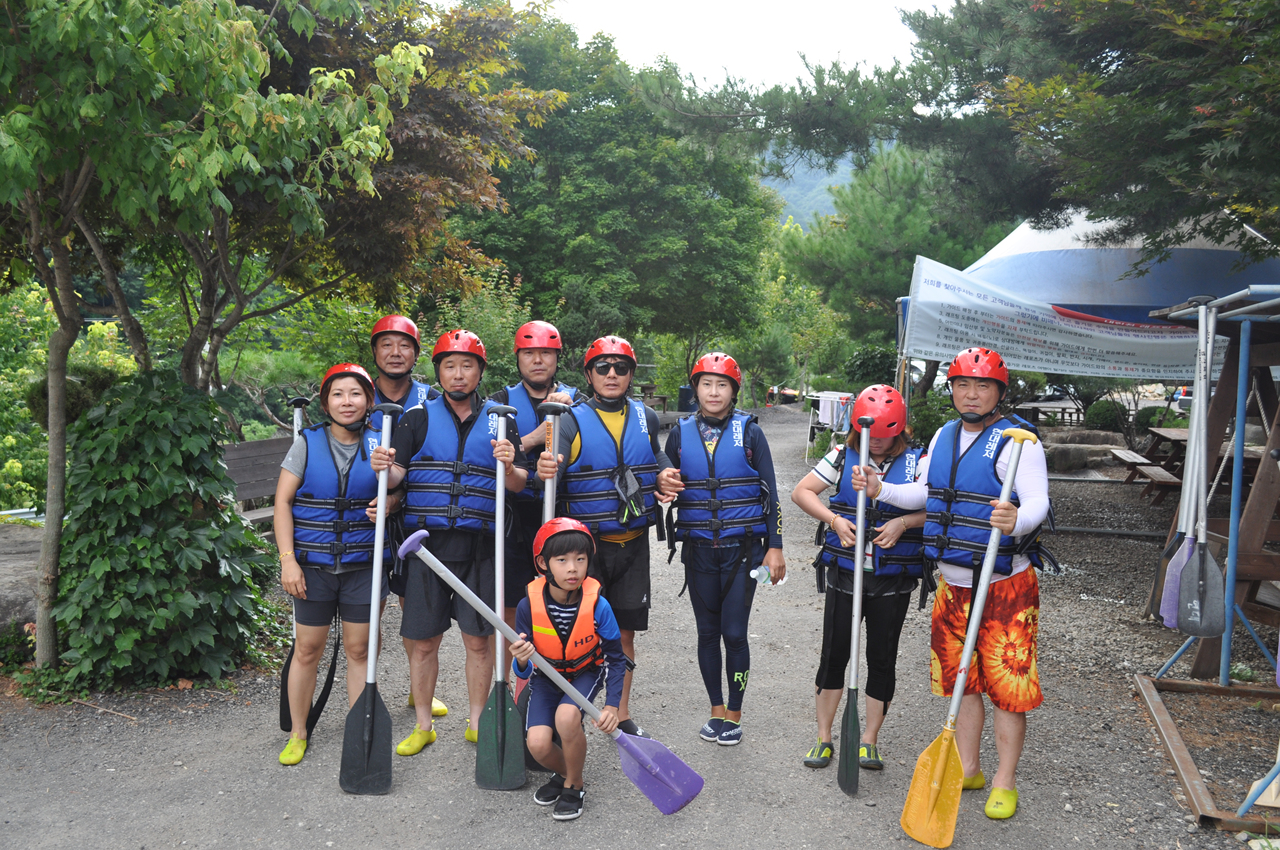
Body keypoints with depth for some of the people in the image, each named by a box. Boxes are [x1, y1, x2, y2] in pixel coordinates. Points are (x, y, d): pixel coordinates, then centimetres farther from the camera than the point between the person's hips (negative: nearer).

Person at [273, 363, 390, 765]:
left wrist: (384, 506, -12)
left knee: (358, 649, 8)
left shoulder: (377, 445, 2)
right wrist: (288, 559, -9)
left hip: (362, 564, 1)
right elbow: (283, 501, -2)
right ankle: (297, 733, 24)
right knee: (307, 649, 7)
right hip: (313, 565, -1)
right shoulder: (308, 442, -2)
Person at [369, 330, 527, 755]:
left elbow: (519, 484, 2)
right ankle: (423, 725, 22)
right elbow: (397, 475, -2)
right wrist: (385, 469, -24)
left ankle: (476, 722, 23)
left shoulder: (499, 420, 8)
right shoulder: (418, 418, 7)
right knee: (422, 640, 5)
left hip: (479, 544, 0)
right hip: (426, 541, 0)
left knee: (478, 639, 6)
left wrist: (508, 468, -19)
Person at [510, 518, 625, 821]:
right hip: (546, 676, 1)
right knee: (537, 743, -20)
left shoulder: (597, 606, -24)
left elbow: (616, 659, -10)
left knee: (566, 716, -31)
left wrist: (612, 705, -21)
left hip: (586, 674, -1)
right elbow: (524, 671, -16)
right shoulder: (529, 605, -23)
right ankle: (564, 772, 17)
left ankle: (574, 785, -2)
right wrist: (522, 661, -40)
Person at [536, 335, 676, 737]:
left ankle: (621, 714, 27)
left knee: (625, 630, 12)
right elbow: (550, 473, -19)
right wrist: (544, 472, -43)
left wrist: (664, 477, -1)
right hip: (586, 544, -4)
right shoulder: (572, 420, -7)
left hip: (634, 542, 4)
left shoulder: (646, 418, 7)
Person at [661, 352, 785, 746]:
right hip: (698, 551, 2)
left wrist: (775, 547, -3)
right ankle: (716, 710, 26)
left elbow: (770, 492, 1)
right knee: (707, 632, 10)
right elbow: (664, 487, 15)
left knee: (734, 633, -2)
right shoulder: (680, 434, 5)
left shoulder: (750, 432, -1)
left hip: (742, 548, -2)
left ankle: (734, 714, 16)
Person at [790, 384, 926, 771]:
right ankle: (823, 737, 18)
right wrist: (835, 520, -10)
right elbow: (801, 491, 3)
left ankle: (869, 740, 21)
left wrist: (904, 522, -18)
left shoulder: (916, 462, -1)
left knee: (882, 658, 6)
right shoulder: (842, 457, 2)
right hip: (845, 573, 1)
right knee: (834, 653, 4)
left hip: (893, 579, 0)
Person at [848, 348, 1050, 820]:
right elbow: (923, 494, 20)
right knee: (962, 680, 16)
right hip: (953, 584, 7)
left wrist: (1018, 520, -47)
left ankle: (1004, 783, 19)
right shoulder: (944, 436, 9)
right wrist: (880, 489, 6)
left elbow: (1037, 502, -27)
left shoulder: (1017, 440, -14)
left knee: (1007, 686, 2)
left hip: (1005, 587, -7)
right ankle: (967, 769, 32)